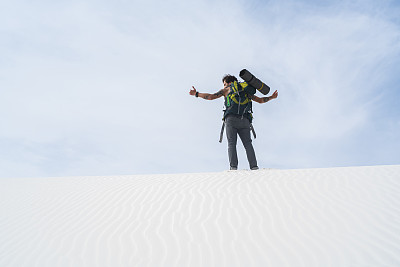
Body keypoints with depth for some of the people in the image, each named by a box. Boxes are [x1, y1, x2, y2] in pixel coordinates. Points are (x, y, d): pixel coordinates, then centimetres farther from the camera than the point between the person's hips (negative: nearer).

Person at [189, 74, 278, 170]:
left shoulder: (227, 89, 20)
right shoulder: (246, 91, 30)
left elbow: (211, 96, 14)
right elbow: (260, 100, 35)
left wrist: (196, 94, 25)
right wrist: (272, 97, 52)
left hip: (231, 119, -3)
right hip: (245, 121, 3)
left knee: (231, 144, -7)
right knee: (248, 144, -2)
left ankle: (233, 167, -22)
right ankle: (254, 166, -18)